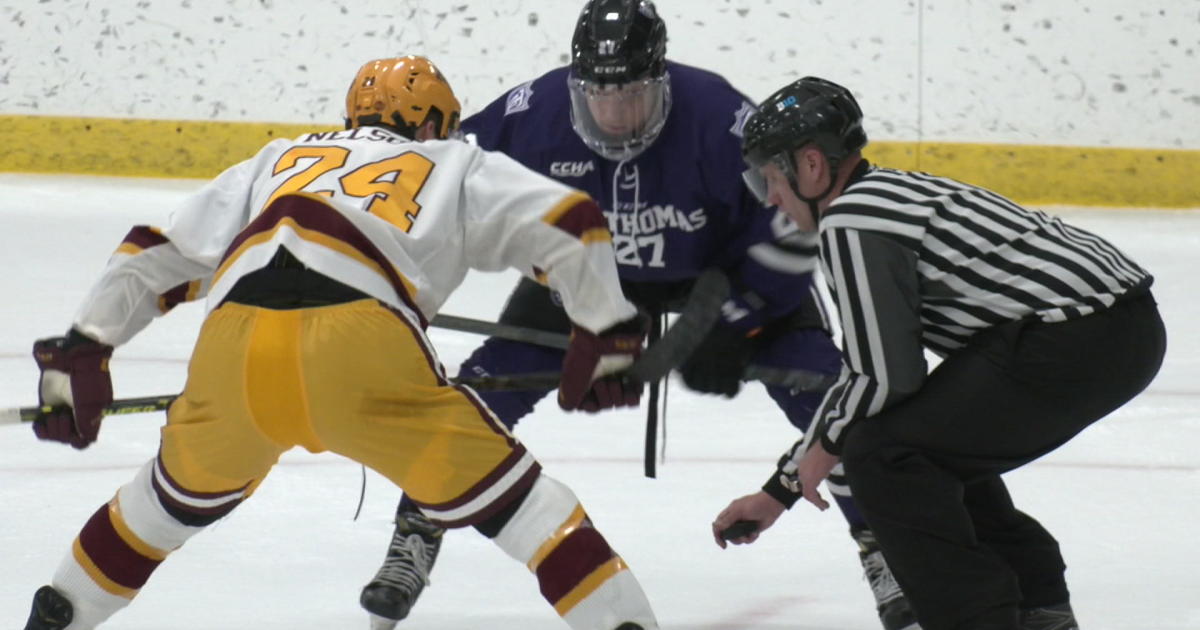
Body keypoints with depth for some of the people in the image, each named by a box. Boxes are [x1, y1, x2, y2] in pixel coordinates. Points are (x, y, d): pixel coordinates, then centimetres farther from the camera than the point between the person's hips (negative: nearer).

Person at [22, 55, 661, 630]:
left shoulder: (278, 159, 36)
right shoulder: (458, 165, 28)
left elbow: (157, 255, 33)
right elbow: (568, 227, 15)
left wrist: (77, 354, 34)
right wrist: (607, 338, 23)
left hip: (231, 351, 4)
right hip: (362, 352, -4)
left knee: (186, 489, 31)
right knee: (504, 492, 9)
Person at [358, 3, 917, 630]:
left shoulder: (717, 115, -35)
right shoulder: (534, 113, -28)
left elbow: (795, 216, -25)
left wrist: (731, 326, -24)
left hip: (722, 268, -2)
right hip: (581, 269, 2)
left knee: (818, 387, -15)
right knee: (490, 384, -8)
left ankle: (882, 543, 0)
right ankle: (416, 535, 9)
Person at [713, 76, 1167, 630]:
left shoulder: (849, 222, -7)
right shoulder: (890, 193, 23)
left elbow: (887, 376, -10)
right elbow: (871, 371, 29)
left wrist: (826, 446, 10)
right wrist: (781, 490, 32)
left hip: (1070, 343, -10)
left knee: (881, 454, -5)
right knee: (938, 441, 25)